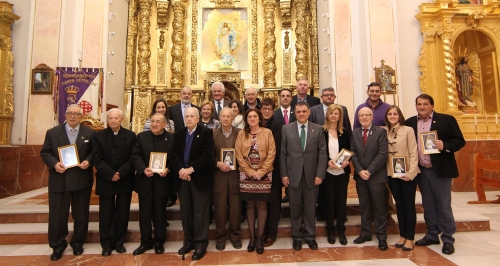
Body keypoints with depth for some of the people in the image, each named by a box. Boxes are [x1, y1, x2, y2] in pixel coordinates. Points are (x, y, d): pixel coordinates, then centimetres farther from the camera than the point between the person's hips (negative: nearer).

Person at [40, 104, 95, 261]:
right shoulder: (52, 133, 4)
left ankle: (78, 243, 28)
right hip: (59, 180, 0)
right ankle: (58, 245, 24)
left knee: (81, 214, 11)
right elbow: (45, 153, 3)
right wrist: (54, 163, -15)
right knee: (57, 214, 7)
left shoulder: (89, 133, 3)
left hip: (82, 181, 0)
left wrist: (88, 161, -16)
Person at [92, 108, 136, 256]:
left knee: (123, 213, 7)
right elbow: (97, 159, -5)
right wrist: (110, 174, -17)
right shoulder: (98, 136, 4)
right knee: (106, 214, 6)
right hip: (105, 181, 0)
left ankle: (119, 242, 21)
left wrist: (121, 173, -15)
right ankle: (107, 244, 18)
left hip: (125, 181, 0)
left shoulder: (131, 136, 3)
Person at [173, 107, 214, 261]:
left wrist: (191, 169, -18)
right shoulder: (178, 134, 12)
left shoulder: (206, 133, -4)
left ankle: (200, 244, 14)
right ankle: (188, 241, 25)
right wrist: (181, 169, -14)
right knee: (185, 212, 11)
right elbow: (175, 154, 4)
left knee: (200, 212, 2)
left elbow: (208, 155, -13)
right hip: (183, 178, 5)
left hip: (200, 178, -4)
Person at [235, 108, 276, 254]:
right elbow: (238, 154, -1)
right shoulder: (241, 134, 4)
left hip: (264, 174, -1)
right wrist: (250, 171, -9)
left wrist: (261, 171, -12)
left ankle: (260, 237, 15)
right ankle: (252, 236, 19)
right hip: (246, 175, 1)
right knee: (250, 205, 8)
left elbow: (271, 154, -5)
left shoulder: (267, 132, 0)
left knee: (261, 204, 4)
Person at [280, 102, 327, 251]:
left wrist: (320, 174, -6)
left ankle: (310, 236, 28)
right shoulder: (286, 129, 2)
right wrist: (284, 174, -4)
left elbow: (322, 153, 1)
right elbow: (283, 153, 1)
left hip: (311, 174, 1)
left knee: (310, 207, 11)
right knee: (295, 208, 10)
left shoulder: (318, 129, 3)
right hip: (293, 174, 0)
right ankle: (297, 237, 26)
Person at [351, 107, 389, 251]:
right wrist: (360, 170, -9)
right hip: (360, 176, 4)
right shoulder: (355, 133, 9)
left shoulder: (380, 131, -4)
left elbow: (382, 154, -11)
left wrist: (369, 171, -15)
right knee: (364, 206, 12)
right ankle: (365, 233, 24)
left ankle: (381, 237, 16)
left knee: (378, 206, 5)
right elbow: (353, 153, 4)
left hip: (376, 176, -3)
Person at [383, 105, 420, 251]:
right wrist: (385, 171, -5)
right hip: (392, 174, 3)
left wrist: (411, 172, -14)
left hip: (408, 174, -3)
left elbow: (413, 153, -8)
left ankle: (410, 238, 15)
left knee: (409, 205, 4)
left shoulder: (408, 130, -6)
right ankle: (403, 235, 23)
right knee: (399, 205, 12)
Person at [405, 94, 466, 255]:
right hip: (421, 171, 4)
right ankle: (432, 235, 27)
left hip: (440, 170, -3)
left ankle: (448, 240, 17)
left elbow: (460, 141, -4)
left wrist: (445, 146, -22)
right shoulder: (410, 122, 6)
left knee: (443, 206, 3)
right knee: (428, 206, 14)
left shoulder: (447, 120, -3)